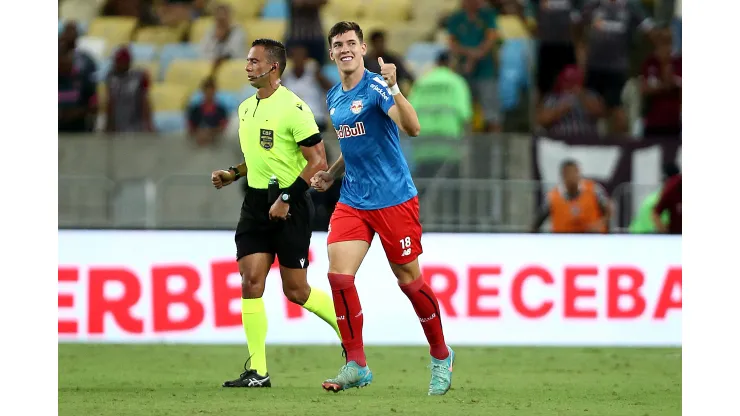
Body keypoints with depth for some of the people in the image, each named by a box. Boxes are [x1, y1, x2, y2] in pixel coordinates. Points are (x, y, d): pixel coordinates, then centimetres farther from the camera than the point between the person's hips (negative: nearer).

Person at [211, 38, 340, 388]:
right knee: (251, 281, -6)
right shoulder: (246, 108, 12)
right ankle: (257, 371, -5)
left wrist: (286, 199, -18)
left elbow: (318, 161, -15)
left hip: (290, 206, -7)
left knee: (296, 290, -1)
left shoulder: (293, 108, -13)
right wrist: (233, 174, 9)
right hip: (256, 203, 7)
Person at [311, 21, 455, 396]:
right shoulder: (334, 98, 11)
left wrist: (393, 89, -39)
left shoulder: (376, 86, -11)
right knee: (339, 275, -11)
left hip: (394, 198, -6)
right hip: (353, 200, 6)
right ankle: (356, 365, -3)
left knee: (409, 280, 2)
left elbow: (412, 128, -27)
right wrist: (330, 175, 13)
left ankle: (441, 357, 22)